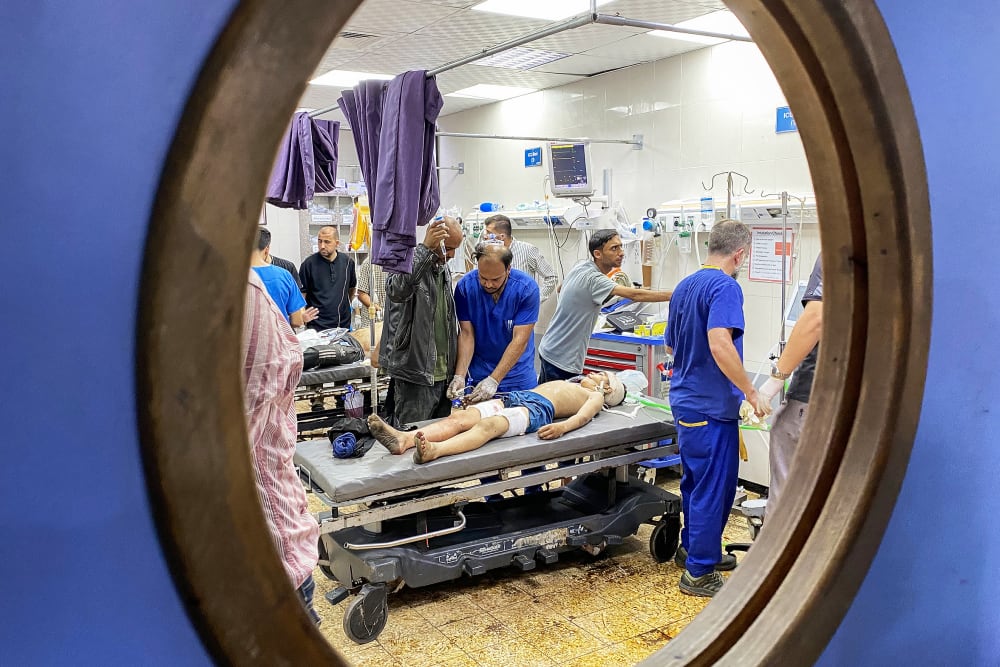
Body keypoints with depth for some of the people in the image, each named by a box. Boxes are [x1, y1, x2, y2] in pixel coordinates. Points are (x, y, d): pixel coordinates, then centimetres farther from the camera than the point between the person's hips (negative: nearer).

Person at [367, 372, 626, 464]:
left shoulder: (595, 396, 22)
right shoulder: (563, 384, 43)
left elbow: (583, 416, -2)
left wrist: (562, 427, -24)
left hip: (537, 409, -7)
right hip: (512, 398, 7)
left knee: (489, 424, -37)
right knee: (459, 417, -22)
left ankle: (434, 450, -63)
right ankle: (404, 439, -45)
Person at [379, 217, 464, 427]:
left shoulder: (444, 269, 15)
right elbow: (396, 289, -35)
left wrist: (457, 370, 20)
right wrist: (425, 248, -36)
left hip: (443, 374, 8)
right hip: (415, 373, -8)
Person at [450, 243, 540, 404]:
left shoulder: (527, 288, -20)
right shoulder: (465, 286, -14)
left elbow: (520, 341, -22)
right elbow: (466, 334, -11)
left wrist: (493, 380, -29)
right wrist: (459, 376, -24)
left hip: (518, 372, 0)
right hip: (478, 372, 1)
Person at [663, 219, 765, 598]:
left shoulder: (684, 287, 12)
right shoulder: (725, 287, -16)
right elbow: (720, 343, -30)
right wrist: (750, 391, -22)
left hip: (685, 401, 9)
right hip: (712, 406, -9)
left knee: (696, 481, 21)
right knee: (714, 487, 1)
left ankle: (692, 548, 35)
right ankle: (699, 572, 10)